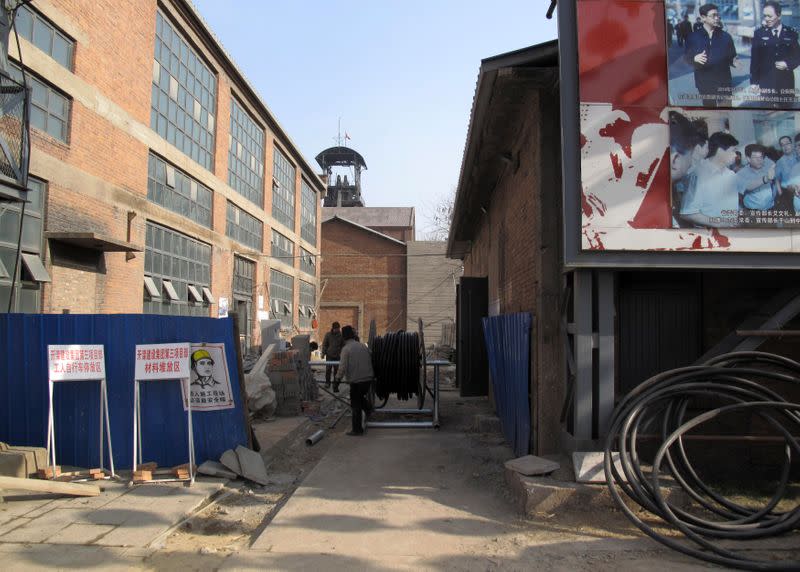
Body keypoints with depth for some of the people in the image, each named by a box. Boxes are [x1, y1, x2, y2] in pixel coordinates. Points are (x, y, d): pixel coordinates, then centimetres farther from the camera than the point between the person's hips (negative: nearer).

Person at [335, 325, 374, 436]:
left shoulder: (346, 349, -11)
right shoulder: (363, 345, 7)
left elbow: (343, 366, -16)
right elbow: (371, 359, 15)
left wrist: (338, 377, 1)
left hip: (356, 380, -5)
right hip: (368, 378, 6)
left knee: (356, 406, 5)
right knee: (361, 396, 31)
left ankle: (357, 429, 11)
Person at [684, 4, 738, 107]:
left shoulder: (725, 36, 2)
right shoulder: (693, 36, -1)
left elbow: (731, 57, 6)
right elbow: (687, 57, 1)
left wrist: (734, 62, -17)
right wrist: (695, 58, -21)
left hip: (724, 82, 0)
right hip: (705, 83, 0)